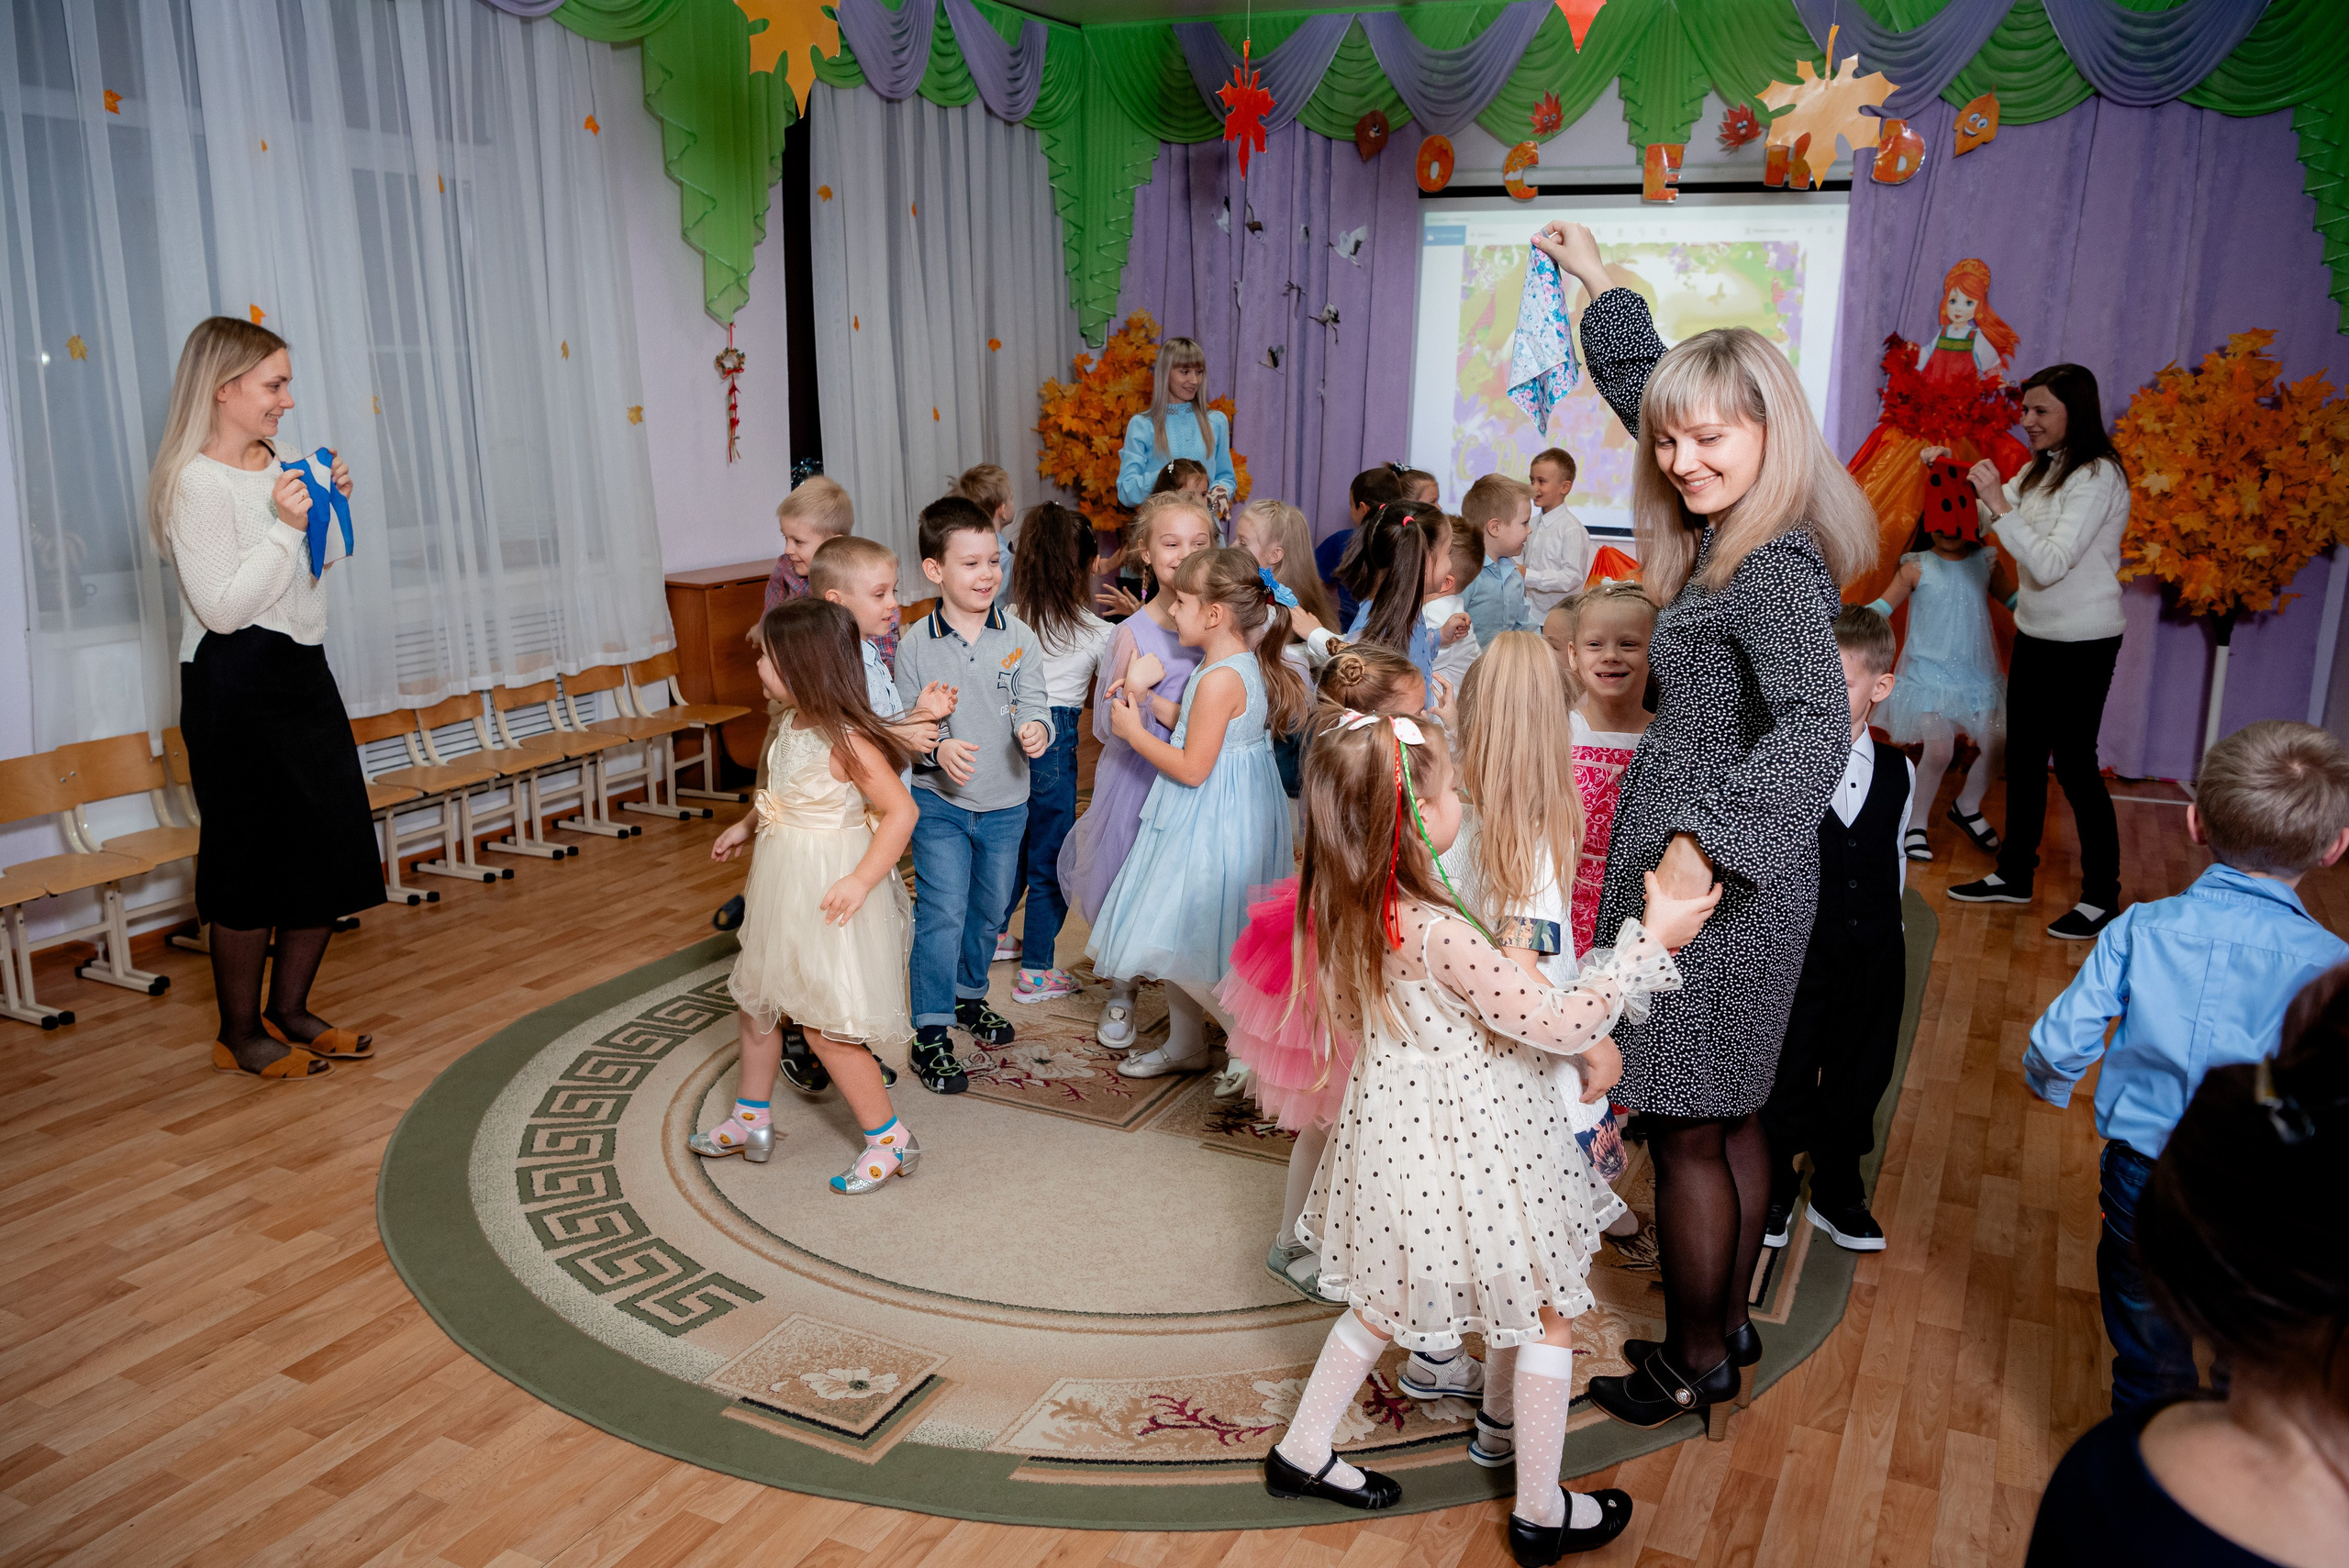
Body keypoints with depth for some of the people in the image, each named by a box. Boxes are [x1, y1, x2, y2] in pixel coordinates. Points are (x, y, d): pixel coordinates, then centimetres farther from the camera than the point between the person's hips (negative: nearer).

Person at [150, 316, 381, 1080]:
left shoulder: (273, 463, 10)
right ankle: (239, 1033, 15)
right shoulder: (196, 480, -15)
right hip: (235, 685, -9)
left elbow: (323, 562, 22)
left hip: (301, 672, 9)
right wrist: (285, 525, -24)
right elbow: (221, 607, -21)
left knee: (333, 850, 11)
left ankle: (289, 1012, 25)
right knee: (254, 861, -1)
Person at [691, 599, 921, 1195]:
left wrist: (860, 881, -28)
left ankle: (888, 1139, 13)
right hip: (782, 889, 10)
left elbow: (901, 810, -26)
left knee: (823, 1023, -2)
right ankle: (751, 1121, 39)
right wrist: (746, 826, 16)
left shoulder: (847, 742, -25)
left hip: (827, 896, -9)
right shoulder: (789, 726, 2)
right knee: (755, 1000, 20)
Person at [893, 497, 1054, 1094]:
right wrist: (938, 748, -24)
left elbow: (1033, 703, -5)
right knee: (942, 914, -6)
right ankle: (930, 1034, 5)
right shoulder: (915, 643, -9)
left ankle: (969, 994, 44)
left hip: (1005, 804, 3)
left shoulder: (1019, 636, -5)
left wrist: (1035, 730, -28)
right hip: (938, 802, -3)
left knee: (990, 910, 19)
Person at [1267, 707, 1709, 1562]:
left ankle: (1303, 1450, 40)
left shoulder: (1343, 908, -7)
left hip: (1392, 1124, 8)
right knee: (1549, 1311, 14)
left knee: (1389, 1296, 27)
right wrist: (1650, 939, -16)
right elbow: (1559, 1021, -25)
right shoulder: (1439, 934, -32)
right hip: (1468, 1147, -7)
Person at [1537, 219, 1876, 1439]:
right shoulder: (1726, 535, 7)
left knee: (1687, 1128, 4)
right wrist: (1595, 279, 29)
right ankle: (1723, 1333, 34)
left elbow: (1818, 725, -35)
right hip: (1721, 878, 9)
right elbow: (1639, 385, 23)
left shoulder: (1776, 568, -20)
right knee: (1728, 1115, 19)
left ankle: (1693, 1368, 21)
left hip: (1715, 885, -9)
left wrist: (1703, 844, -44)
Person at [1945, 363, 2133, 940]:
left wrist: (2000, 503, -25)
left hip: (2082, 645, -8)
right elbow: (1982, 521, 17)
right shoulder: (2040, 470, 8)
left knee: (2074, 763, -2)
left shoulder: (2097, 477, -18)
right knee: (2023, 757, 14)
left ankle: (2102, 896, 12)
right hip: (2035, 635, 8)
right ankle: (2014, 874, 27)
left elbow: (2049, 563, -25)